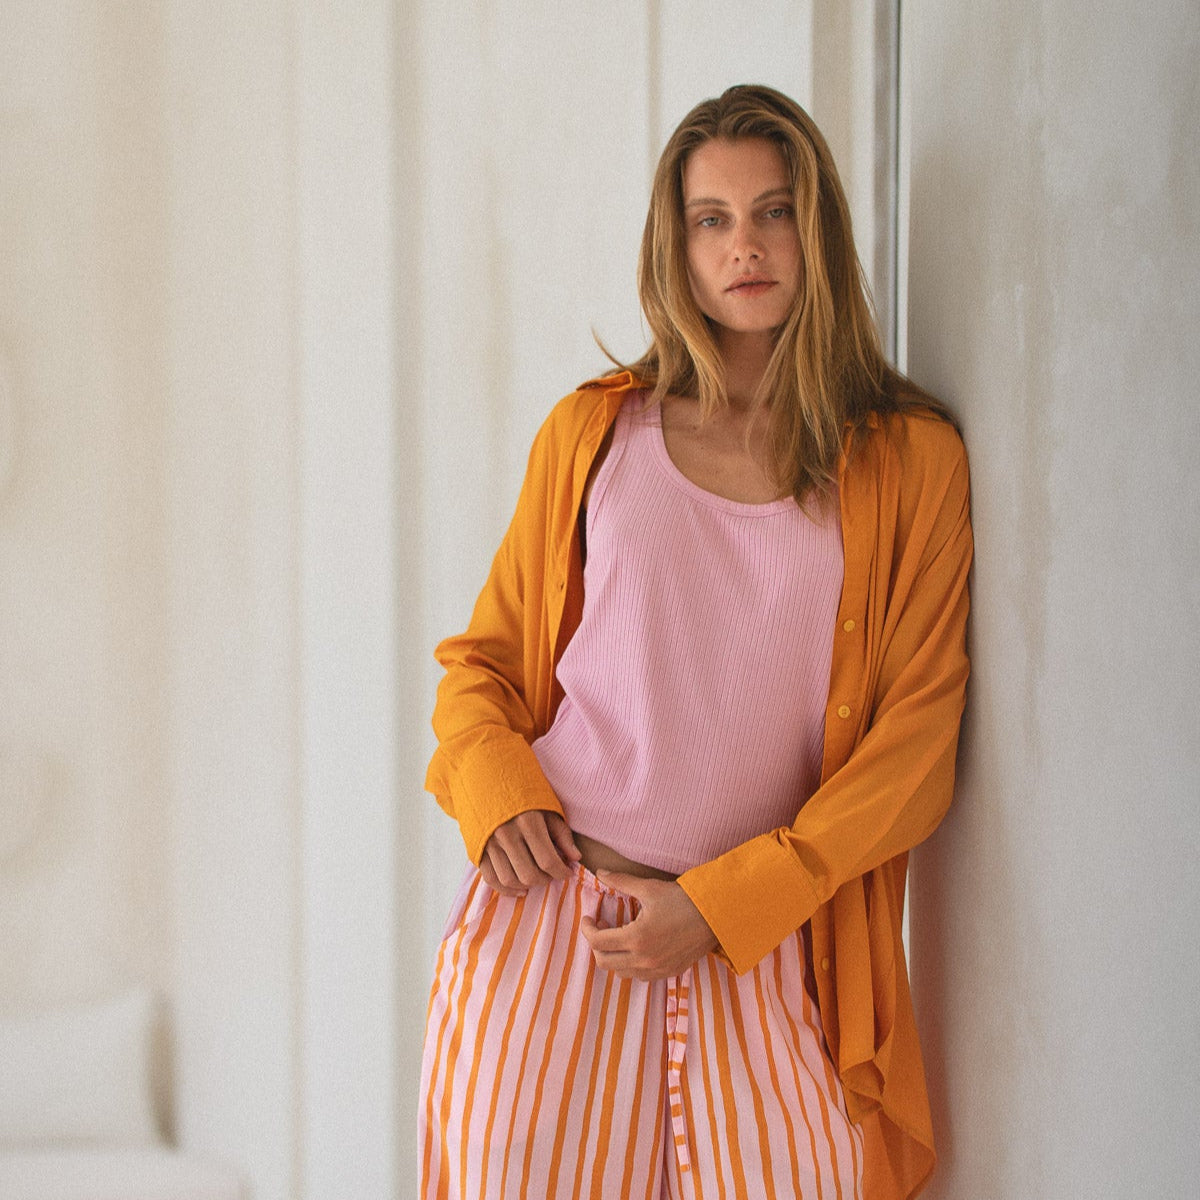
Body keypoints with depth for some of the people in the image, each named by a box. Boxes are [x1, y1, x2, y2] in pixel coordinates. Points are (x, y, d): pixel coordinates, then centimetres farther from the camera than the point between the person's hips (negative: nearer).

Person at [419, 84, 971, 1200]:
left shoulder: (910, 459, 4)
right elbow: (484, 654, 17)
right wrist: (492, 788, -5)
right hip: (547, 911, 1)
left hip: (757, 939, -1)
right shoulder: (593, 431, 9)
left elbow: (918, 729, -1)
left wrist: (723, 904, -8)